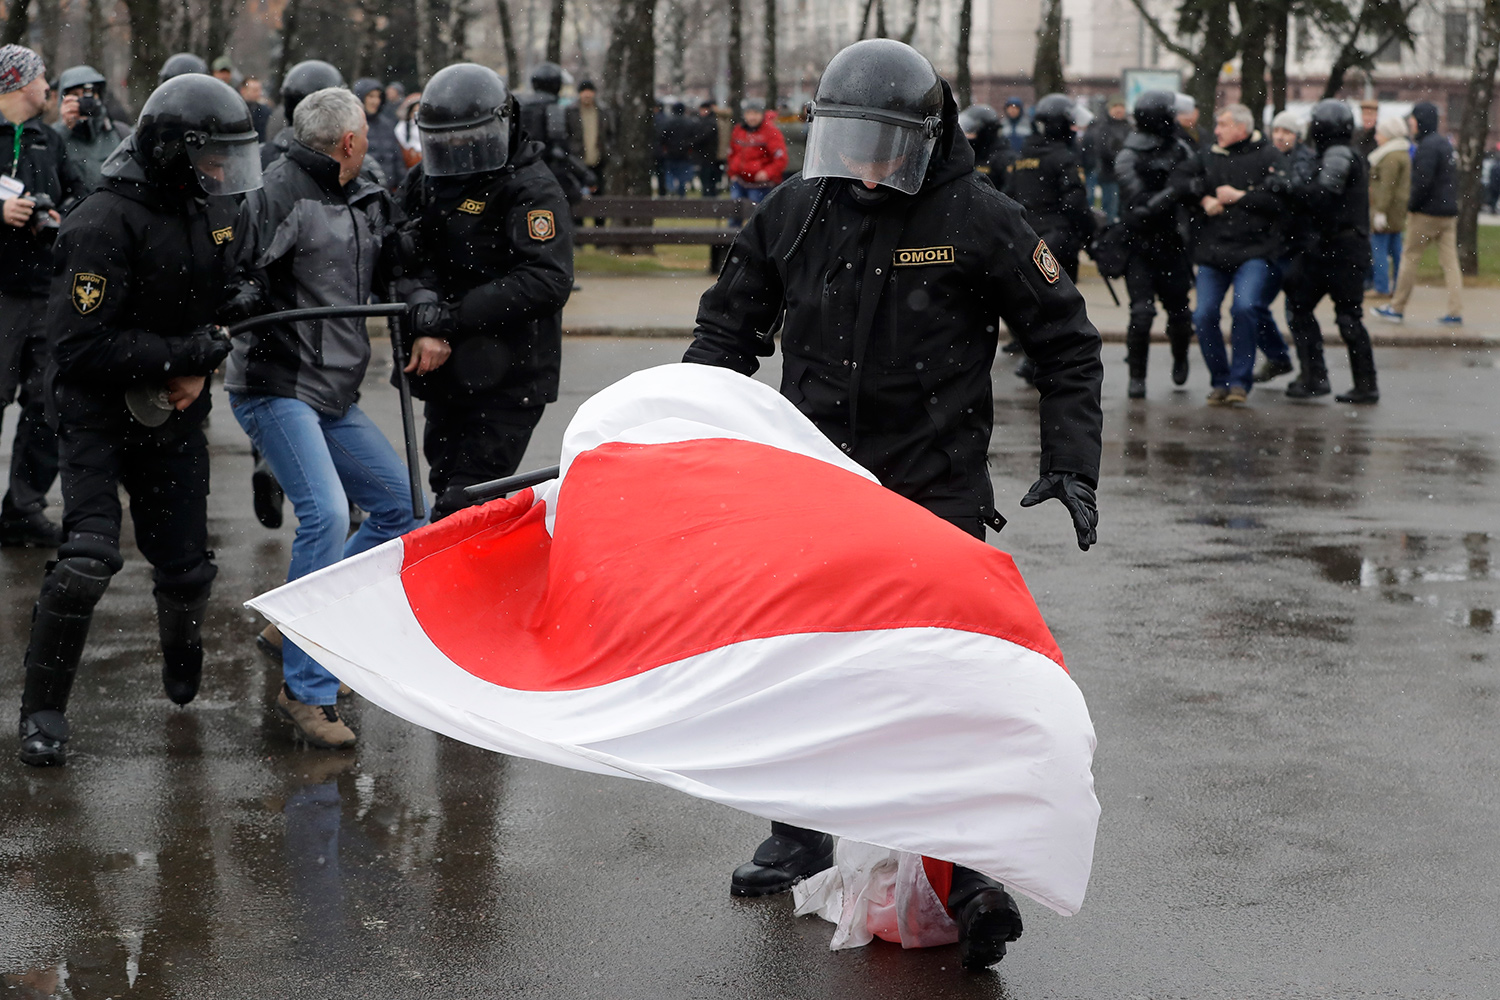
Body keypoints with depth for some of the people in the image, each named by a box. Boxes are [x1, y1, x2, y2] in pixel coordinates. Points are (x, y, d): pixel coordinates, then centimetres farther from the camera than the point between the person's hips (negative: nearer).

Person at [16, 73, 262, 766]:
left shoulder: (213, 209, 3)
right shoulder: (108, 222, -21)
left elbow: (220, 294, 18)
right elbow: (82, 344, -24)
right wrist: (188, 352, -25)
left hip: (173, 415, 6)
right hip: (96, 412, -6)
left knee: (186, 564, 6)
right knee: (89, 554, -20)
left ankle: (181, 648, 41)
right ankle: (43, 708, -5)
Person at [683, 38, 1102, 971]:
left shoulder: (978, 220, -10)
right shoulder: (795, 211, 2)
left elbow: (1067, 343, -2)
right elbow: (731, 324, 14)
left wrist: (1072, 464, -10)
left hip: (935, 493, -5)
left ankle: (966, 868, -5)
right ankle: (800, 834, 33)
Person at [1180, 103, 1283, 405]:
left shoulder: (1267, 157, 3)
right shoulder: (1209, 158, 16)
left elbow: (1279, 200, -7)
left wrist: (1239, 197, -8)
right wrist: (1204, 200, -7)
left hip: (1253, 250, -4)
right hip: (1211, 250, 4)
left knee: (1245, 307, -22)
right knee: (1204, 315, -4)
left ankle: (1240, 380, -11)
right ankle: (1220, 381, 11)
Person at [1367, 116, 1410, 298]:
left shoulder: (1391, 157, -16)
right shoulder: (1403, 154, 16)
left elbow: (1387, 186, -21)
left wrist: (1380, 211, -22)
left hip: (1388, 208, -11)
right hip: (1398, 211, 11)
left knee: (1379, 248, -8)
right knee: (1395, 249, 13)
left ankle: (1382, 288, -9)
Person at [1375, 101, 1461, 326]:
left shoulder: (1428, 146, -15)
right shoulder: (1445, 143, 15)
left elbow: (1423, 181, -22)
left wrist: (1412, 206, -11)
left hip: (1427, 213, -8)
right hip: (1449, 213, 8)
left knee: (1409, 257, 3)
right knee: (1450, 261, 4)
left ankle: (1397, 308, 9)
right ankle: (1456, 312, -1)